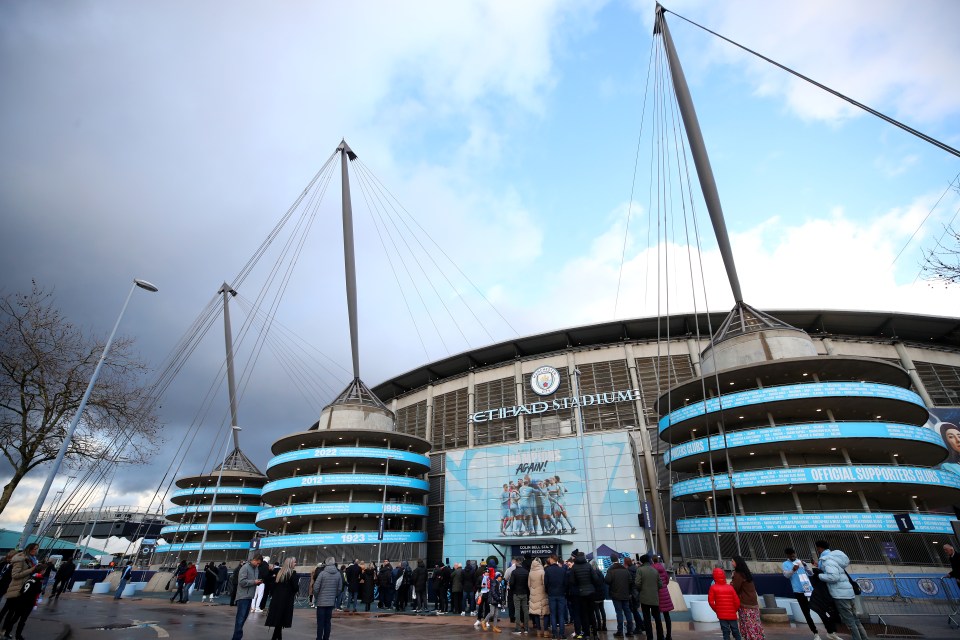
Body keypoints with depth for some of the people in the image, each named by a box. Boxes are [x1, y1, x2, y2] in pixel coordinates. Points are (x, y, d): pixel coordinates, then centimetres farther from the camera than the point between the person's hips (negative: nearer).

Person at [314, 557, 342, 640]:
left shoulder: (322, 573, -15)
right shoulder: (338, 574, -3)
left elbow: (316, 587, -13)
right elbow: (340, 589, 2)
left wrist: (316, 597, 5)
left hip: (321, 601, -3)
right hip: (331, 602, 3)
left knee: (320, 622, 7)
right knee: (327, 622, 14)